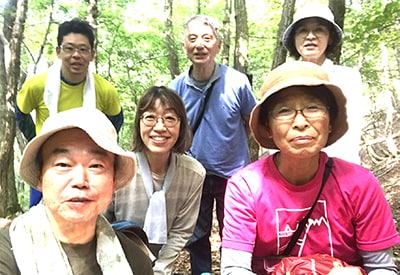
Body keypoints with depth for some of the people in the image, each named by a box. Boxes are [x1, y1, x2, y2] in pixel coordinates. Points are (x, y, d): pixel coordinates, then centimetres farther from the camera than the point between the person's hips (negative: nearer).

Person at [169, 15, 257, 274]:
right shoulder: (176, 87, -8)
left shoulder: (237, 82, -15)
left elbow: (252, 122, 1)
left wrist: (231, 145, 0)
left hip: (232, 173, -2)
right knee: (196, 236, 18)